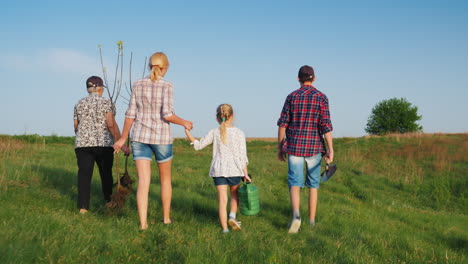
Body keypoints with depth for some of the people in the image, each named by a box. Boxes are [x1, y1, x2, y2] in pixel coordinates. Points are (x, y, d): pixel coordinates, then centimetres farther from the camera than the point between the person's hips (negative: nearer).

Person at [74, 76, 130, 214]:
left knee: (84, 175, -2)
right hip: (103, 144, -2)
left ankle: (83, 207, -10)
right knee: (106, 173, 13)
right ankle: (109, 202, 24)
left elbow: (76, 127, 13)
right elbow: (111, 125, -11)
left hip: (82, 144, 2)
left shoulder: (79, 104, 11)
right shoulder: (106, 102, -2)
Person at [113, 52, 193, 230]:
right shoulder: (166, 86, -9)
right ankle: (166, 218, 26)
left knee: (143, 182, -1)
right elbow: (167, 115, -18)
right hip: (161, 137, -2)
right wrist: (184, 123, 0)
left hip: (140, 137, 2)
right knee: (165, 178, 18)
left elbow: (131, 114, 1)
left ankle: (143, 223, -10)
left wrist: (123, 138, 9)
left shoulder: (138, 85, 2)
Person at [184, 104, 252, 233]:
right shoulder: (239, 133, -2)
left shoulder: (214, 133, 1)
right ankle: (232, 216, 3)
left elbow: (198, 145, 7)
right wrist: (245, 174, 0)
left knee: (222, 199, 0)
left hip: (218, 169, 0)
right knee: (234, 194, 23)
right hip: (234, 169, 0)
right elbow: (242, 155, -4)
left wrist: (187, 132, 17)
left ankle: (224, 228, -3)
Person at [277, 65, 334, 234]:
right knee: (313, 184, 14)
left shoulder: (292, 97, 1)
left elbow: (282, 123, -1)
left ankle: (296, 214, -24)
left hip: (294, 147, 0)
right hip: (314, 147, 0)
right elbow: (326, 124, -11)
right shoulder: (321, 97, -3)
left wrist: (280, 147, 6)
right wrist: (330, 149, -12)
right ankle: (311, 220, 20)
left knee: (295, 183, 0)